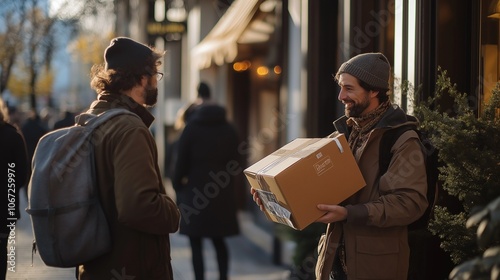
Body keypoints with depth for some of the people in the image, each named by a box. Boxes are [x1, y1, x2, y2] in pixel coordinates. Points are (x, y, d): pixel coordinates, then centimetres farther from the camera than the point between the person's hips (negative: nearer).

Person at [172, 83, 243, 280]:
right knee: (219, 241, 13)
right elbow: (236, 163, 7)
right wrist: (232, 191, 13)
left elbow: (182, 162, -6)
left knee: (196, 244, 1)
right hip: (223, 194, 4)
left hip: (195, 192, -4)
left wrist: (177, 187, 4)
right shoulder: (229, 129, 7)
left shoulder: (191, 128, -3)